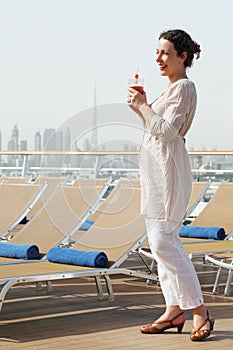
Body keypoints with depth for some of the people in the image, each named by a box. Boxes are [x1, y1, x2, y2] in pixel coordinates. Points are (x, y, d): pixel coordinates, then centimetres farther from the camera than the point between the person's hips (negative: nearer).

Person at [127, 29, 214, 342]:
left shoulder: (184, 87, -11)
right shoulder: (172, 88, 19)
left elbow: (166, 131, -19)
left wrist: (143, 106, -9)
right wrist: (141, 108, 9)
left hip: (168, 167, -10)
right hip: (155, 167, 10)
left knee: (163, 241, -13)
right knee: (162, 240, 9)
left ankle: (200, 311, -8)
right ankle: (174, 310, 12)